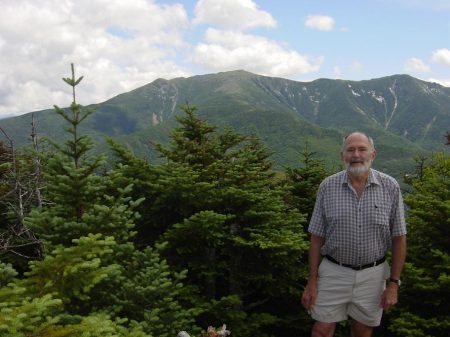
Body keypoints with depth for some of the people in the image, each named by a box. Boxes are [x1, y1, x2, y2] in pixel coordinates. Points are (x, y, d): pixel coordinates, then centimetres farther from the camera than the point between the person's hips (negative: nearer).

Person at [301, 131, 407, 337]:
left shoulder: (390, 187, -8)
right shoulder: (328, 187, -7)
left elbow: (398, 238, -2)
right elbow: (317, 237, -2)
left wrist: (393, 283, -4)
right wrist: (312, 282, -2)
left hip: (372, 274, 0)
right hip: (334, 273, 0)